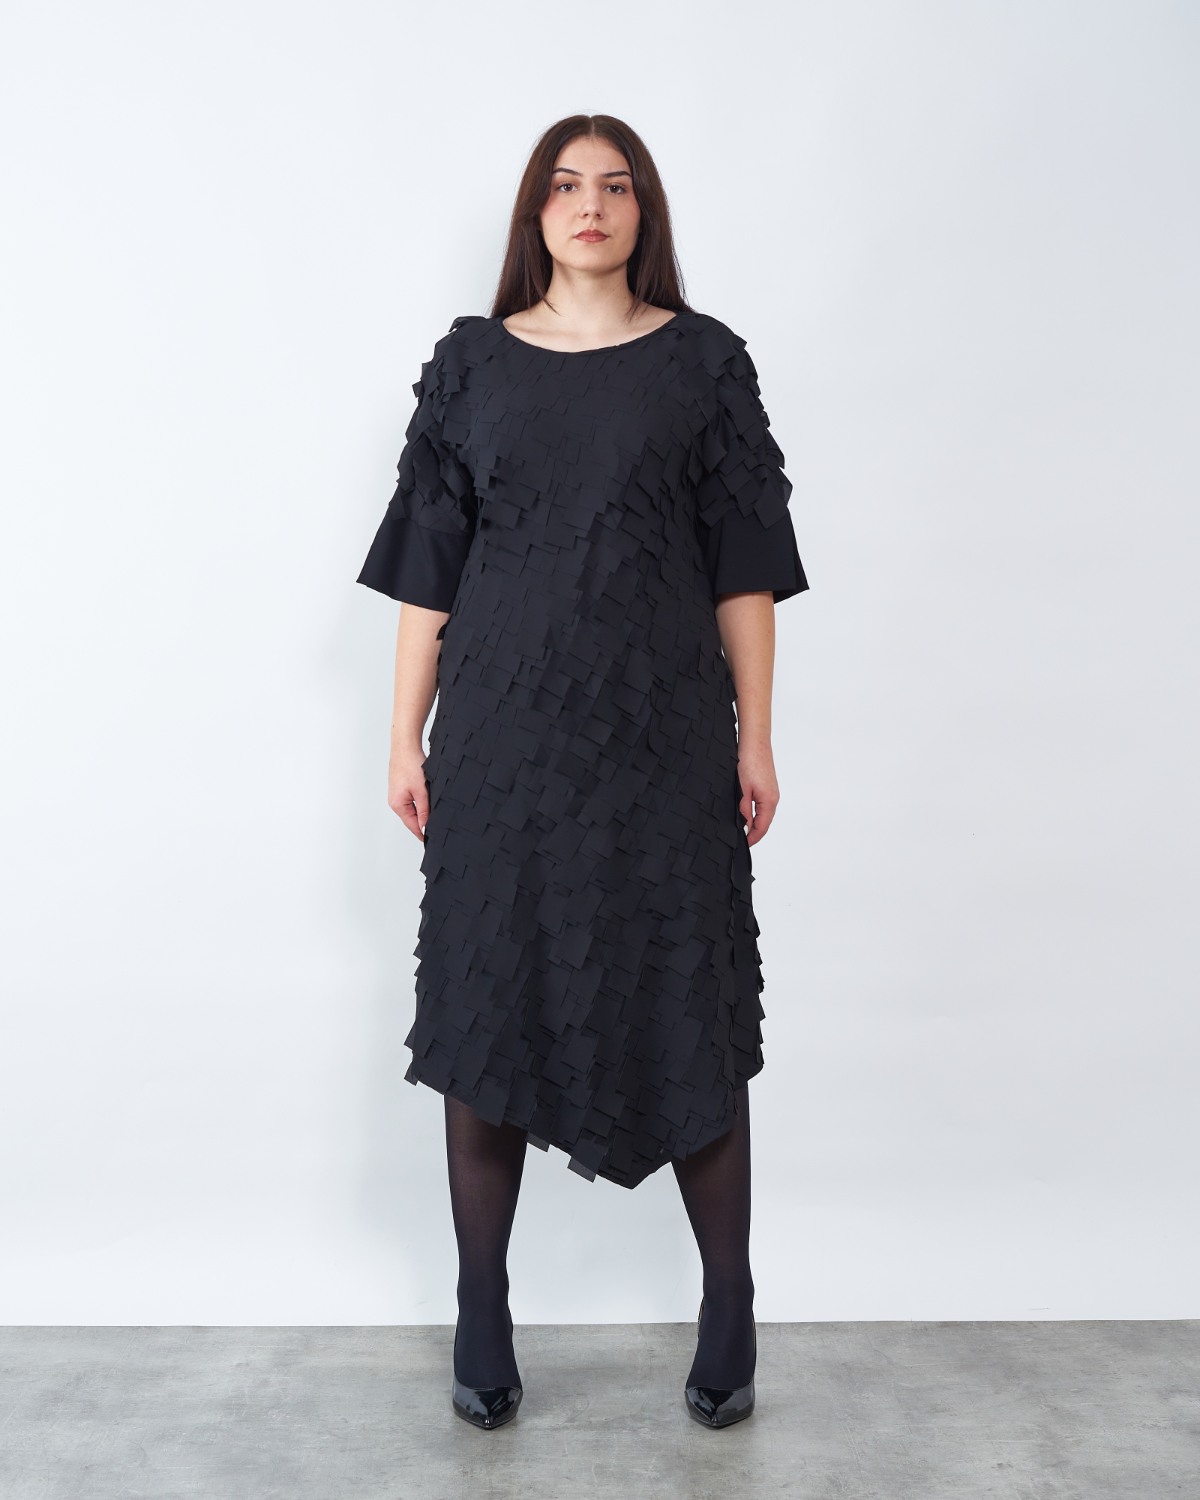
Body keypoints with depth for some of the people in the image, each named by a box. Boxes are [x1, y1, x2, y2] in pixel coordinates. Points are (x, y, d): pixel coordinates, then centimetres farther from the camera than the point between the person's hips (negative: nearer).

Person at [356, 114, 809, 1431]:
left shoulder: (703, 361, 6)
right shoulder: (471, 364, 8)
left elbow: (743, 568, 4)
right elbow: (428, 566, 6)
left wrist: (755, 734, -1)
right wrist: (406, 739, 2)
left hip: (662, 733, -1)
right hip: (502, 732, 1)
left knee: (688, 1013, 3)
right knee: (485, 1010, 4)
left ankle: (729, 1313, 22)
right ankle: (482, 1317, 22)